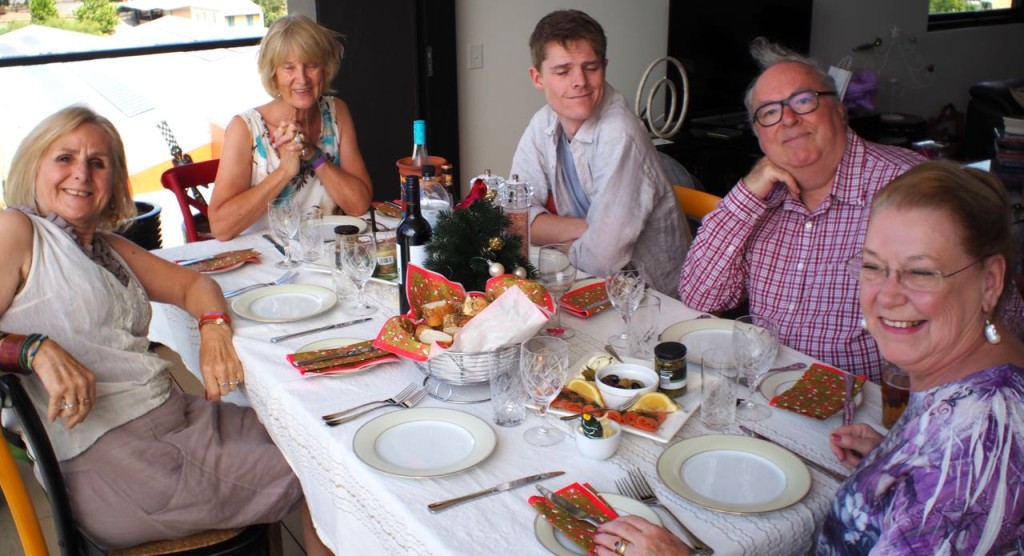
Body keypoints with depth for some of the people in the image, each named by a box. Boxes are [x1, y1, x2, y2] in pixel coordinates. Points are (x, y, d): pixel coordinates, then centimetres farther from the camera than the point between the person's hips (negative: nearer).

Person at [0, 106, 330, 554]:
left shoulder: (108, 246, 19)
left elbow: (193, 283, 24)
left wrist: (214, 332, 3)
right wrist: (36, 349, -29)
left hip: (176, 415, 8)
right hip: (109, 462, -8)